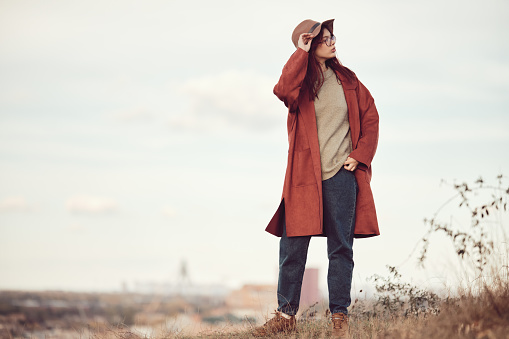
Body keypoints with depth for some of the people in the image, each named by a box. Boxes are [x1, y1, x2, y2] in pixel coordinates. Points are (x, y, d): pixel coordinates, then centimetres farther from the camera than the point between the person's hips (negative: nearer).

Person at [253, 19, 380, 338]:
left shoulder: (346, 79, 10)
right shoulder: (300, 81, 2)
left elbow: (370, 116, 14)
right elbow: (283, 91, -22)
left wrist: (360, 155, 3)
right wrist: (302, 51, -15)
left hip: (341, 173, 1)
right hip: (305, 175, -1)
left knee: (341, 247, 2)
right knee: (292, 246, -1)